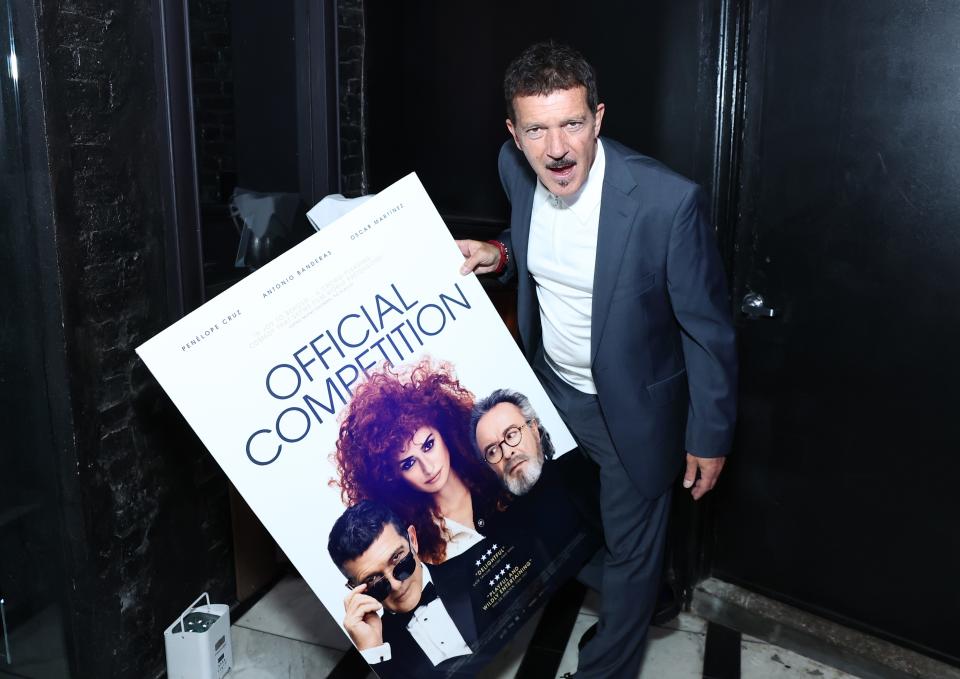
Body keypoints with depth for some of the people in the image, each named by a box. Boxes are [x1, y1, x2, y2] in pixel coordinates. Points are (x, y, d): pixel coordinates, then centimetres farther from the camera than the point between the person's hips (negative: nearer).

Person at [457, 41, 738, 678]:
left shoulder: (668, 201, -31)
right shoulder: (515, 167, -14)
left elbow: (708, 329, -18)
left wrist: (710, 436, -10)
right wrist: (500, 254, -12)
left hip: (633, 408, -4)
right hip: (548, 386, 4)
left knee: (630, 553, 15)